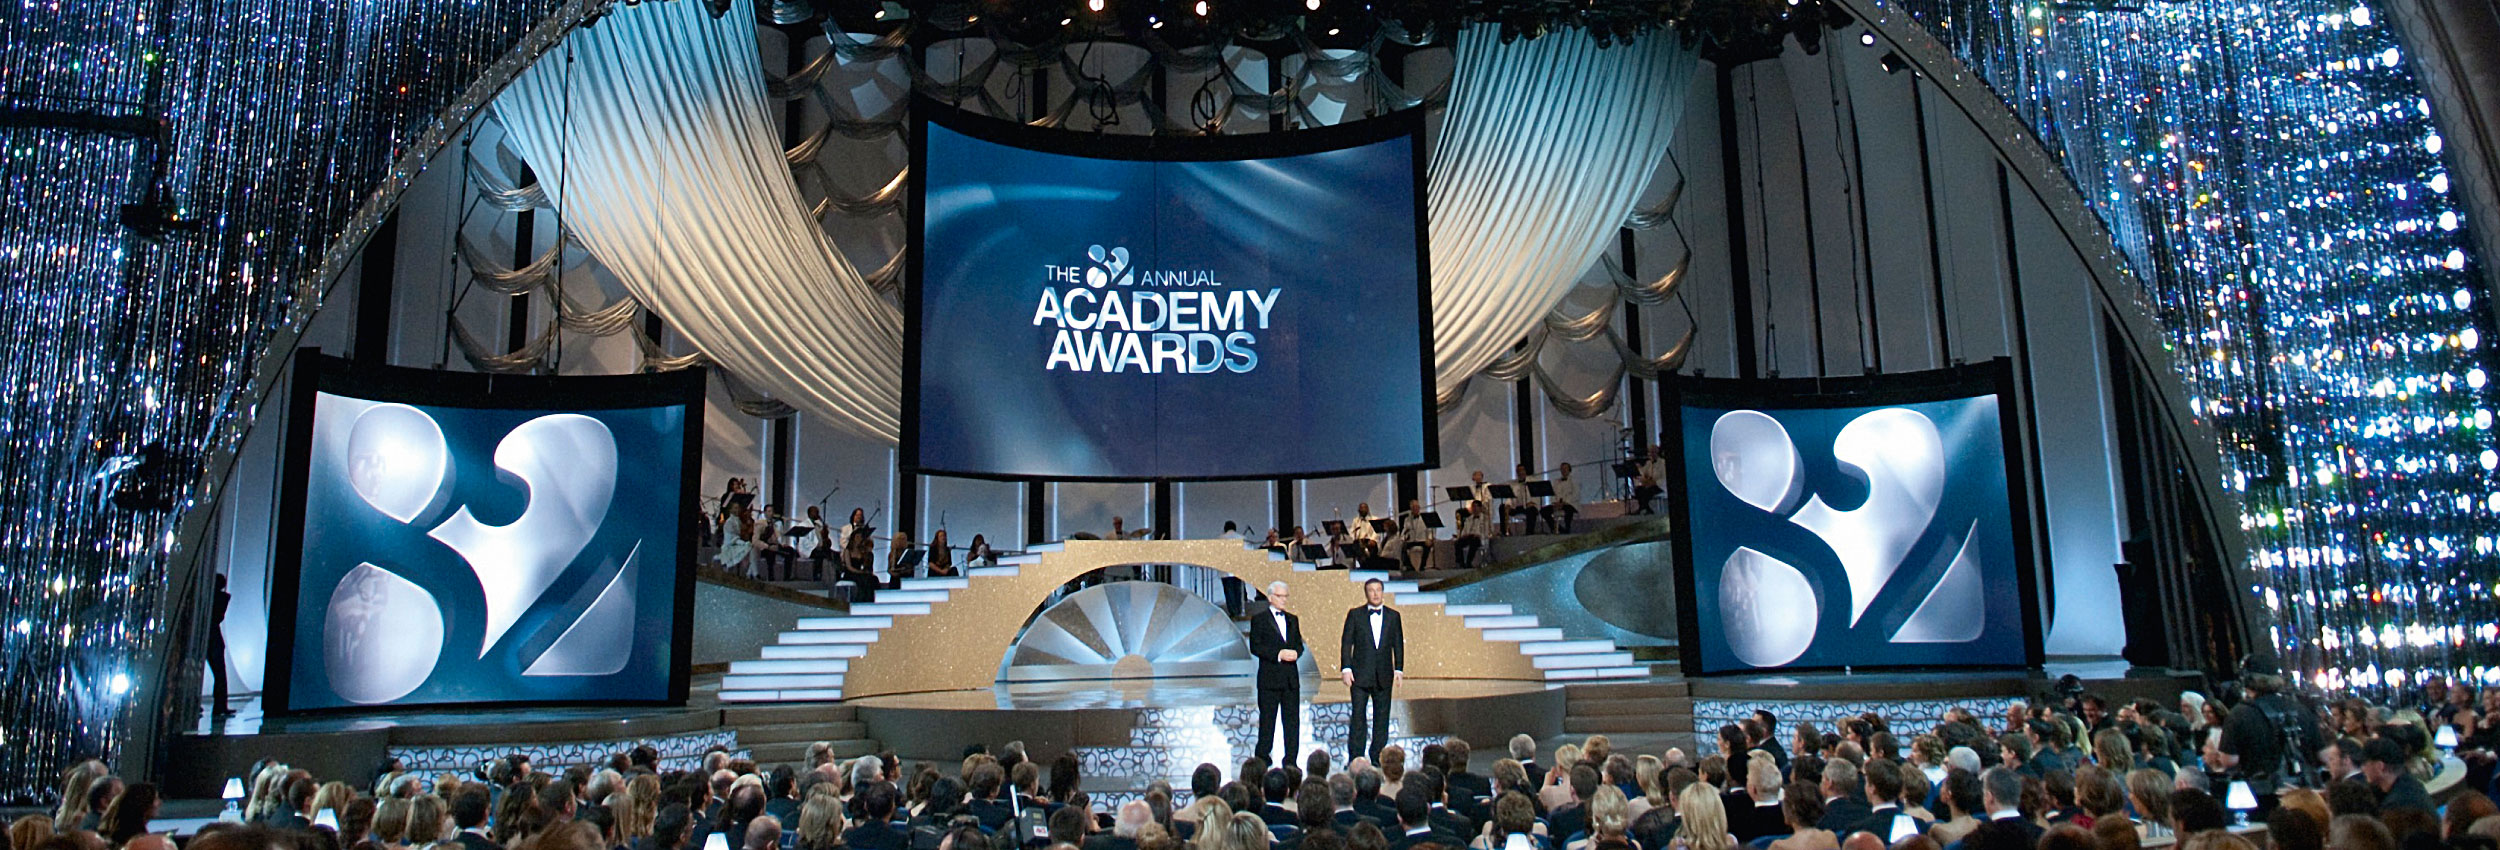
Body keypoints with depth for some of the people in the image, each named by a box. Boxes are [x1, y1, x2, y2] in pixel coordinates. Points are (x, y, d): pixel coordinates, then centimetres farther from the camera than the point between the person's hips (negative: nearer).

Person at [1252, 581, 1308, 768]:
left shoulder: (1293, 620, 16)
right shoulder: (1259, 620, -1)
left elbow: (1299, 644, 15)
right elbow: (1255, 647, -9)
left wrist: (1295, 652, -9)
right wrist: (1279, 654, -18)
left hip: (1291, 678, 5)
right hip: (1269, 678, -5)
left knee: (1292, 719, 4)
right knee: (1267, 719, 1)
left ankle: (1290, 759, 10)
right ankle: (1262, 758, 11)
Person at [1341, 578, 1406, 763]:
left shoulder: (1393, 616, 8)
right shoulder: (1355, 614, 2)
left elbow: (1398, 644, 10)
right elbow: (1346, 643, 1)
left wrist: (1399, 669, 3)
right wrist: (1346, 668, -8)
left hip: (1384, 675, 2)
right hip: (1360, 674, -2)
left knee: (1382, 718, 4)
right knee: (1358, 716, -2)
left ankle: (1377, 758, 12)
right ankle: (1356, 759, 3)